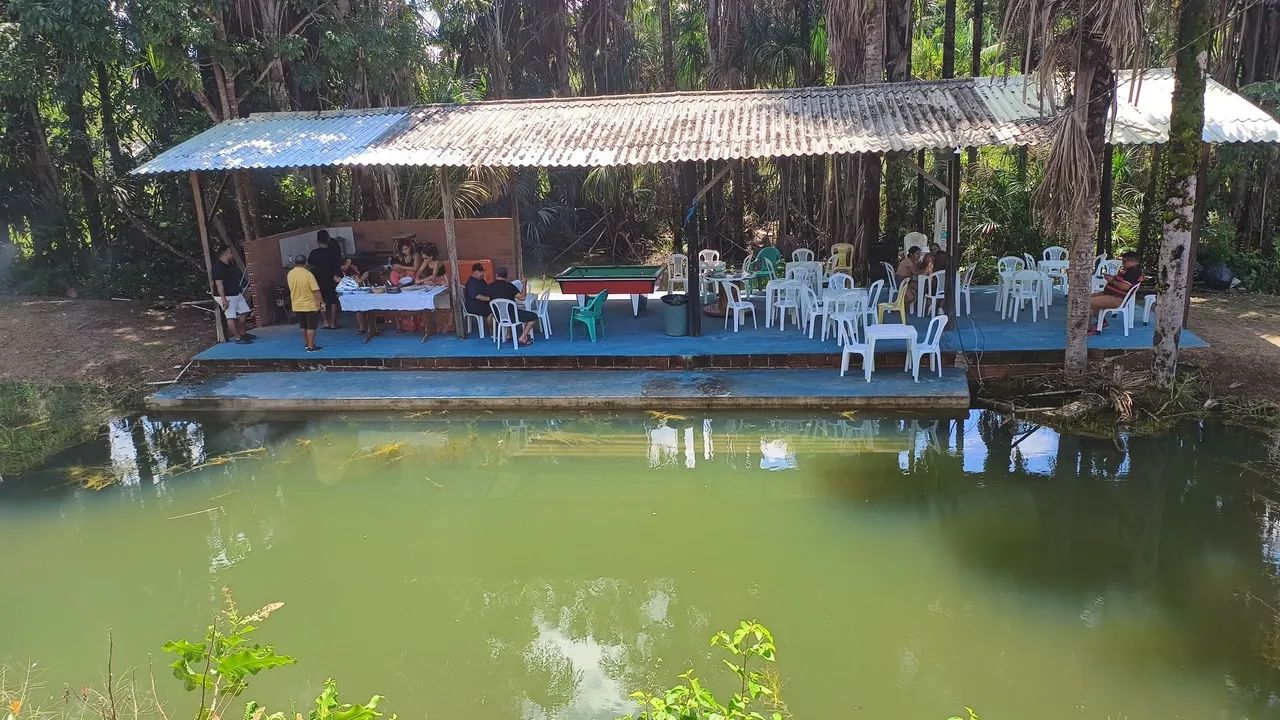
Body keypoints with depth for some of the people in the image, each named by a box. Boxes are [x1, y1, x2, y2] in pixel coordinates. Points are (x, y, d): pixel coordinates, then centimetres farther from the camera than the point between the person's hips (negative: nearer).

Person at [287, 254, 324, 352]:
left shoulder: (290, 274, -2)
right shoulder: (308, 274, -18)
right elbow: (316, 291, -19)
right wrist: (322, 303, -14)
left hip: (297, 305, 5)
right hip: (310, 305, -5)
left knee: (303, 327, 18)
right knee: (311, 327, 3)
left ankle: (307, 344, 29)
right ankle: (311, 346, 5)